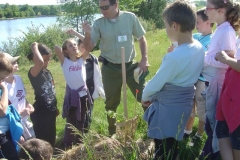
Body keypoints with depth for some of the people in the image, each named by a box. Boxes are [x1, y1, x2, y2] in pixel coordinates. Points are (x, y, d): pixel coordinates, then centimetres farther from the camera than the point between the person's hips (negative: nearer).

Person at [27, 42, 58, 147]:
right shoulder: (33, 72, -18)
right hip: (40, 113, -8)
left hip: (50, 111, 8)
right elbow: (40, 62, -42)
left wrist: (55, 107, 22)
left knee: (51, 140, 21)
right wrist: (34, 47, -26)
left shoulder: (47, 72, 7)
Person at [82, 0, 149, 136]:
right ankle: (112, 133, 34)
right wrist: (88, 34, -25)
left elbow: (142, 39, 3)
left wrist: (144, 60, -4)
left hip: (130, 66, 0)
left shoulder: (130, 18, -8)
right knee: (111, 103, 14)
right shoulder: (99, 24, -8)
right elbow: (89, 48, -6)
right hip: (110, 68, 0)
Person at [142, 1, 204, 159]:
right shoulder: (199, 47, -4)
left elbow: (155, 83, -17)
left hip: (169, 107, -8)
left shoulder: (175, 57, -29)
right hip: (184, 102, 8)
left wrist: (145, 97, 2)